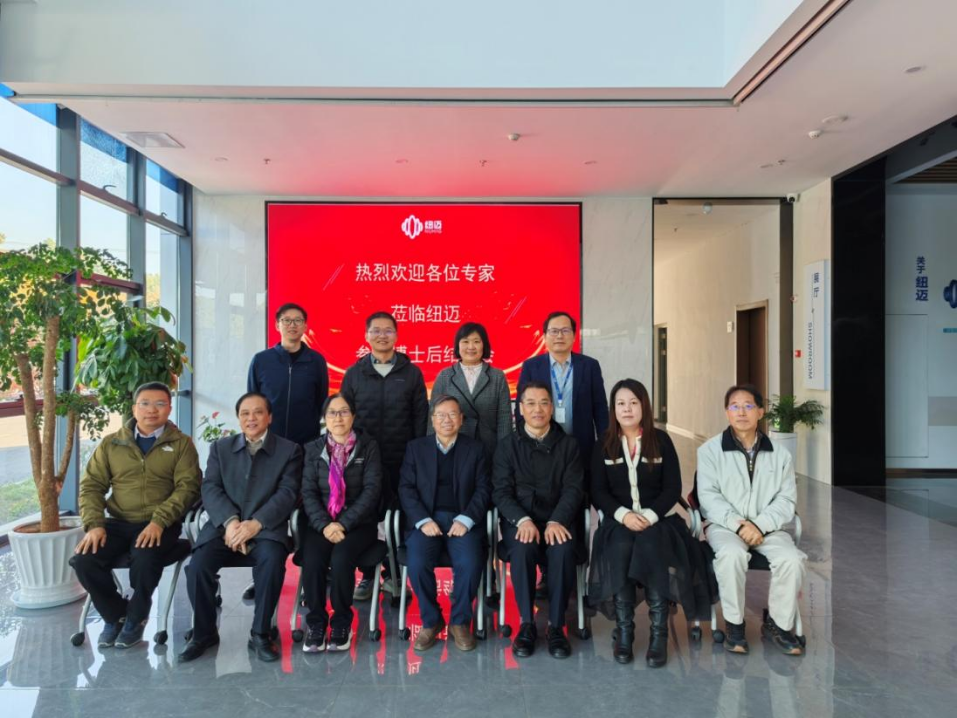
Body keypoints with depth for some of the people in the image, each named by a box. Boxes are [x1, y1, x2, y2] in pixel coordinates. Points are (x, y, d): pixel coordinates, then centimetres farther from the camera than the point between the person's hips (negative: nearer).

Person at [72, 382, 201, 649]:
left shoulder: (181, 444, 3)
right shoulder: (111, 443, 12)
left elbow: (188, 486, -7)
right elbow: (91, 486, 9)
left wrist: (159, 521, -20)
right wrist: (94, 524, -7)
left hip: (160, 525, -3)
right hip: (117, 523, 4)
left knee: (145, 561, -31)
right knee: (83, 560, -21)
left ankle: (135, 618, 3)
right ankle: (115, 614, 8)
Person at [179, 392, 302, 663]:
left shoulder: (289, 450, 6)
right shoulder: (220, 447, 15)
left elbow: (287, 493, -4)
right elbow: (210, 488, 3)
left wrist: (255, 523, -20)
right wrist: (230, 521, -16)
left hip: (265, 528, -2)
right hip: (224, 526, 3)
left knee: (272, 559, -32)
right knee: (198, 565, -24)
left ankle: (260, 633, -12)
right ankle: (204, 632, 2)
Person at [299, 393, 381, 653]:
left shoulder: (368, 446, 4)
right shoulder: (313, 449, 10)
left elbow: (371, 490, -5)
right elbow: (308, 492, 2)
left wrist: (343, 524, -14)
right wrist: (324, 525, -14)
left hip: (358, 523, -2)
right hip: (321, 523, 2)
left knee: (341, 558, -30)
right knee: (312, 561, -27)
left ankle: (342, 622, -7)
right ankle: (315, 622, -5)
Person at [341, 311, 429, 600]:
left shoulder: (411, 372, 4)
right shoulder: (354, 373, 8)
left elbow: (421, 416, 3)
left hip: (402, 459, 0)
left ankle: (393, 575, 20)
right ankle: (367, 576, 19)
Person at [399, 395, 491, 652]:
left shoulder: (475, 448, 11)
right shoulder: (415, 447, 12)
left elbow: (483, 489, 4)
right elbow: (406, 488, 4)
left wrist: (465, 520, -11)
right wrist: (424, 520, -10)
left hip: (463, 520, 0)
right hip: (426, 519, 1)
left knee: (470, 563, -27)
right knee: (417, 563, -26)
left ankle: (460, 621, 0)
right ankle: (431, 621, 1)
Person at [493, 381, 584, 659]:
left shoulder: (568, 445, 8)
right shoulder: (507, 445, 7)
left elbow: (573, 489, -1)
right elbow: (501, 491, -1)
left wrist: (557, 521, -19)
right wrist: (523, 520, -20)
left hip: (558, 520, 1)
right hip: (519, 519, 0)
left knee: (563, 550, -31)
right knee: (523, 549, -32)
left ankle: (556, 625, -15)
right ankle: (527, 624, -15)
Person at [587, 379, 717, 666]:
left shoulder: (661, 440, 6)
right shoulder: (604, 445, 8)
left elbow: (673, 489, 1)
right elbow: (598, 492, 3)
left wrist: (650, 515, -14)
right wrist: (623, 514, -14)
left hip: (657, 518, 0)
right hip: (619, 520, 1)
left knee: (652, 547, -32)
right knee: (619, 549, -31)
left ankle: (659, 632, -23)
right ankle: (624, 630, -22)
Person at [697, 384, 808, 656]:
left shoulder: (779, 453, 8)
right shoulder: (710, 449, 0)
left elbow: (786, 499, 3)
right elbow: (708, 495, -5)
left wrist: (760, 525, -14)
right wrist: (738, 523, -19)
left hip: (768, 527, 3)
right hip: (724, 524, -2)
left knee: (792, 558, -26)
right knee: (732, 554, -34)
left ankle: (778, 624, -2)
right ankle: (734, 623, -11)